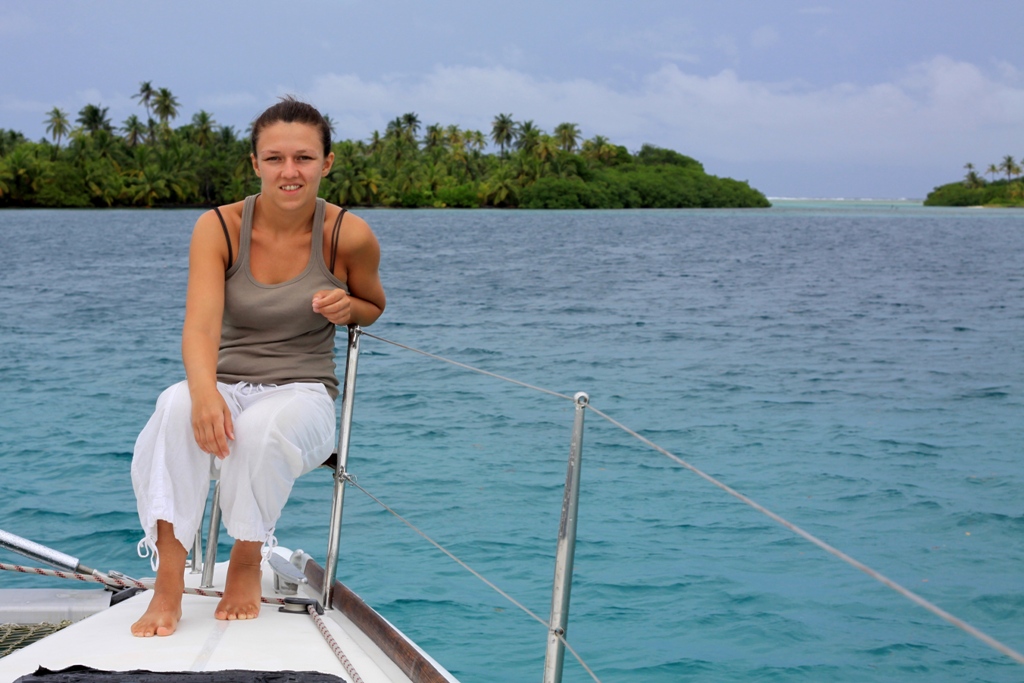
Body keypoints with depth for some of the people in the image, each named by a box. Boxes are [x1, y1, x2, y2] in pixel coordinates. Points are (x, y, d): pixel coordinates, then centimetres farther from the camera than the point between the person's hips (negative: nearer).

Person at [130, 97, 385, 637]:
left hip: (304, 395, -1)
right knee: (178, 406, -35)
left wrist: (347, 306, -10)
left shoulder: (349, 236, -5)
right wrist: (205, 392, -41)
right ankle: (168, 585, -33)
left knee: (265, 424, -37)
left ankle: (247, 561, -12)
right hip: (227, 387, 1)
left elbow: (374, 306, 16)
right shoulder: (218, 228, -6)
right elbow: (201, 324, -19)